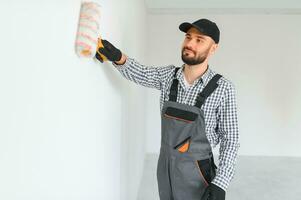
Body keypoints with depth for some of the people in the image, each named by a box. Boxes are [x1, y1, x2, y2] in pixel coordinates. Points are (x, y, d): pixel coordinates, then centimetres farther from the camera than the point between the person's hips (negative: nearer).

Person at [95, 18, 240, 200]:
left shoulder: (223, 88, -17)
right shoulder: (169, 75, -5)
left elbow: (230, 139, -13)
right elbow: (138, 73, -1)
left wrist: (219, 185, -20)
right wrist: (118, 56, -25)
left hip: (196, 175, -4)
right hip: (165, 167, 4)